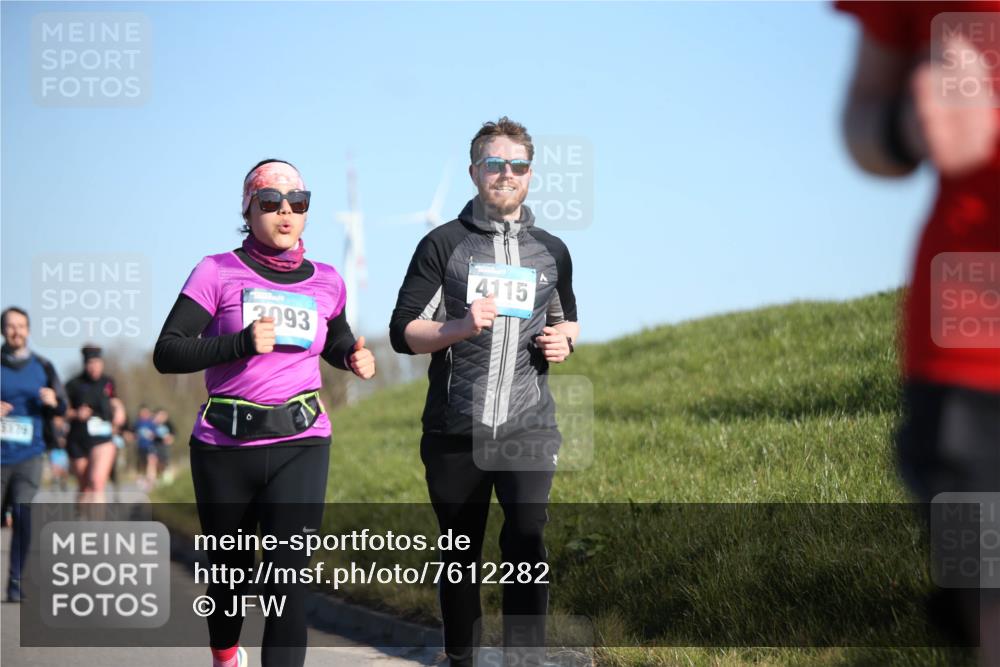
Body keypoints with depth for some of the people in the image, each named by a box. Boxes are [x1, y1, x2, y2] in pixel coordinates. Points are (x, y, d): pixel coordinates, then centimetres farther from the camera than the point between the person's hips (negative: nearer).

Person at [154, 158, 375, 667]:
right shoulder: (218, 273, -4)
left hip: (300, 446, 1)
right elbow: (167, 354, -10)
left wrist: (354, 357, 5)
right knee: (229, 567, 16)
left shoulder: (326, 282, 7)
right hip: (224, 448, -1)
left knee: (287, 578, -14)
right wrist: (241, 343, -22)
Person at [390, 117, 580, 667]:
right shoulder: (443, 244, 2)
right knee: (461, 553, 9)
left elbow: (566, 319, 29)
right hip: (455, 430, -1)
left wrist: (564, 339, 5)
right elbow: (403, 332, -1)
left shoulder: (551, 252, 13)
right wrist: (462, 327, -19)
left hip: (529, 429, 1)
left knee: (526, 540, -16)